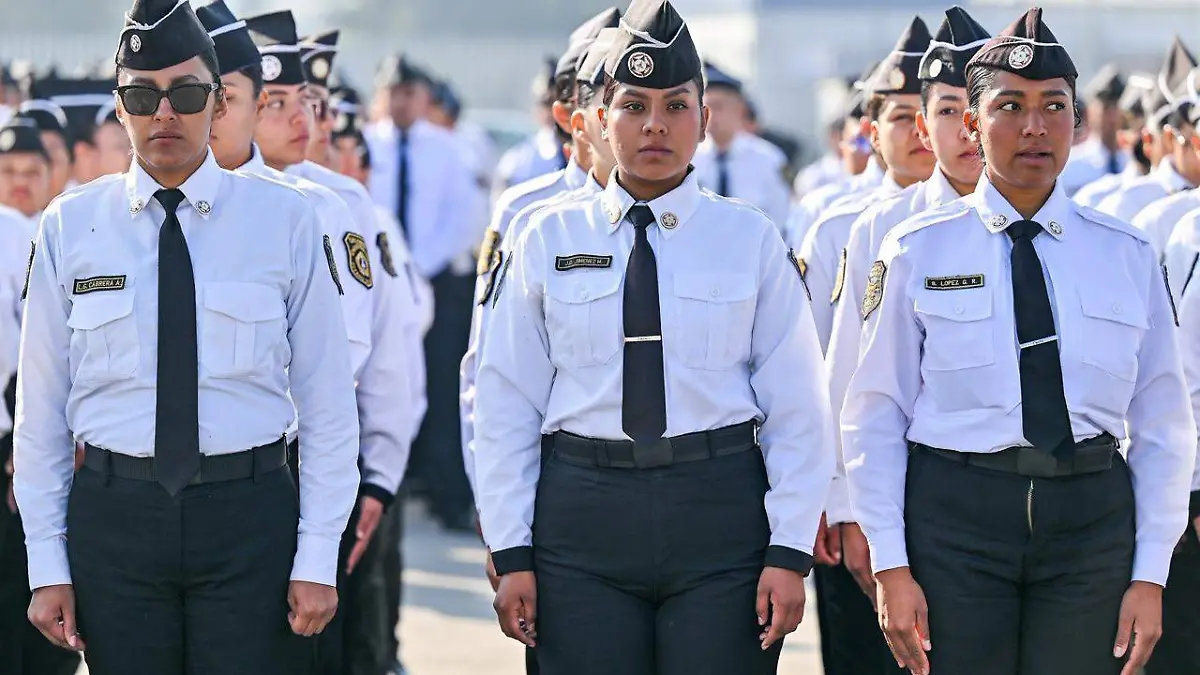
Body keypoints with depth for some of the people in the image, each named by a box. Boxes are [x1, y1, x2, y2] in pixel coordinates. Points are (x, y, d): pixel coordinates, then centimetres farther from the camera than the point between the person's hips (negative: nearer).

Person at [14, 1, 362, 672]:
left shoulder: (285, 219, 1)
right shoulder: (70, 226, 3)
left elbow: (328, 406, 1)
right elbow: (42, 408, 5)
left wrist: (318, 559, -3)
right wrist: (48, 566, 1)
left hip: (249, 516, -1)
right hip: (114, 513, 1)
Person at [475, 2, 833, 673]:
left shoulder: (752, 240, 3)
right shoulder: (550, 239, 6)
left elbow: (797, 408, 2)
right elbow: (507, 407, 6)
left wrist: (790, 551, -5)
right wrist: (512, 553, 1)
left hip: (720, 515, -1)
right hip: (582, 516, 1)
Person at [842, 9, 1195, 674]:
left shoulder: (1128, 256, 7)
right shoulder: (918, 251, 1)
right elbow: (875, 417, 1)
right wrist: (891, 566, -5)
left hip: (1092, 519, 2)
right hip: (954, 514, -2)